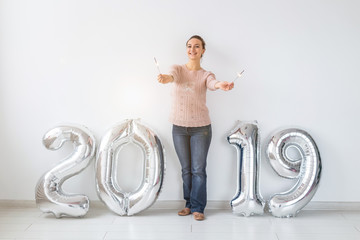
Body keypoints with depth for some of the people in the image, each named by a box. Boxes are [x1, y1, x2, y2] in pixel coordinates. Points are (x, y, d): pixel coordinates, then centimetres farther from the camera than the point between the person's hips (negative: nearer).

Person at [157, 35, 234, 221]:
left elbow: (212, 84, -24)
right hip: (179, 127, 2)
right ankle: (189, 204, 26)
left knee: (198, 169, 0)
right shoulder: (178, 69, 2)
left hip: (201, 127, -2)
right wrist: (166, 78, -48)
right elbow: (173, 76, -22)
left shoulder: (206, 75, -1)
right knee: (186, 169, 12)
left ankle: (197, 208, 13)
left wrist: (220, 85, -50)